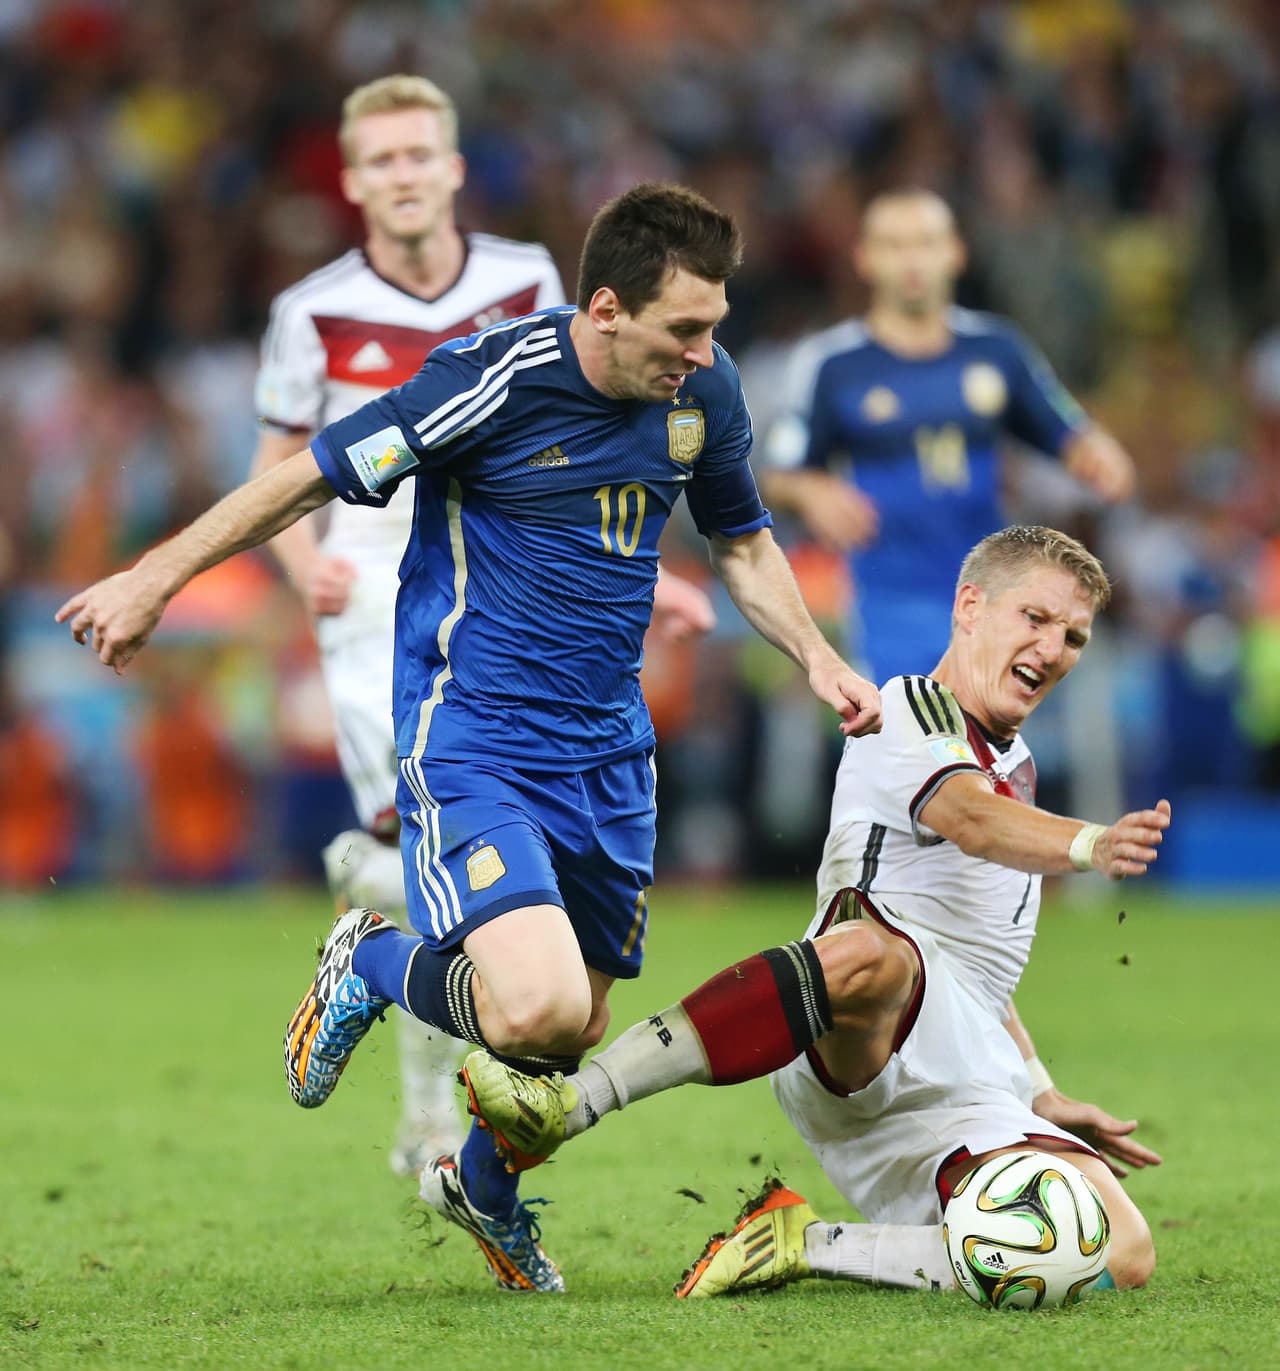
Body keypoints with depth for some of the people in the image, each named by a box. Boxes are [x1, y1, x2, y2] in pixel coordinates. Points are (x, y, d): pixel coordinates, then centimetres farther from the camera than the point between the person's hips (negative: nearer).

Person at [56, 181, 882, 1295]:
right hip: (472, 744, -6)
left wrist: (817, 658, 6)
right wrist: (156, 579, -2)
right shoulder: (496, 379, -20)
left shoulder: (705, 387, 0)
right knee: (538, 1011, -25)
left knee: (580, 1030, 13)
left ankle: (485, 1186, 46)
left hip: (607, 752, 6)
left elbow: (741, 540, 20)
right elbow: (318, 473, -8)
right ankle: (375, 966, 9)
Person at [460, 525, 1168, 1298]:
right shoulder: (913, 710, 3)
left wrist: (1044, 1100, 33)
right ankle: (562, 1108, -41)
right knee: (865, 953, -45)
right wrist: (1088, 845, -41)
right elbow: (971, 821, -21)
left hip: (968, 1085, 7)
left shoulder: (1014, 767, 31)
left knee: (1122, 1255, -18)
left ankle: (811, 1245, -9)